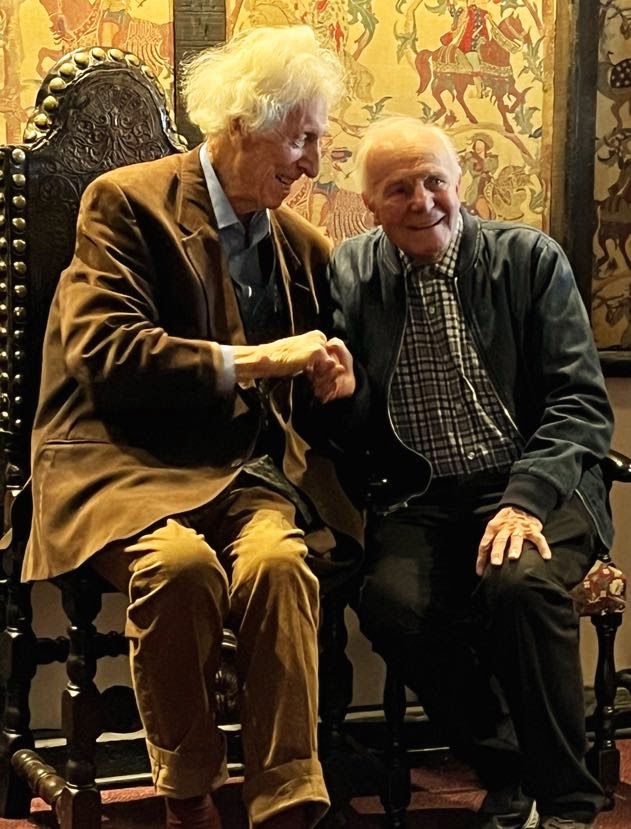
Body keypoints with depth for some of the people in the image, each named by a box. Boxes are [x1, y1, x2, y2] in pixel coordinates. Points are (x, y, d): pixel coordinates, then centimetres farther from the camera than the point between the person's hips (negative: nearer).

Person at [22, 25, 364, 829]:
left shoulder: (300, 243, 17)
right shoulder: (127, 202, 0)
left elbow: (305, 395, 27)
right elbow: (103, 353, -14)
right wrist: (249, 360, -17)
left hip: (249, 468, 4)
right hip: (128, 462, -4)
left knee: (277, 558, -32)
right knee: (180, 560, -36)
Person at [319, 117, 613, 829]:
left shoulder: (530, 259, 2)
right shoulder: (349, 274, 7)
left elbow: (582, 403, -3)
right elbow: (358, 434, 11)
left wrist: (526, 499, -20)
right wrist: (341, 395, -15)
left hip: (533, 487, -2)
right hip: (420, 500, 2)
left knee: (520, 583, -33)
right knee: (391, 603, -28)